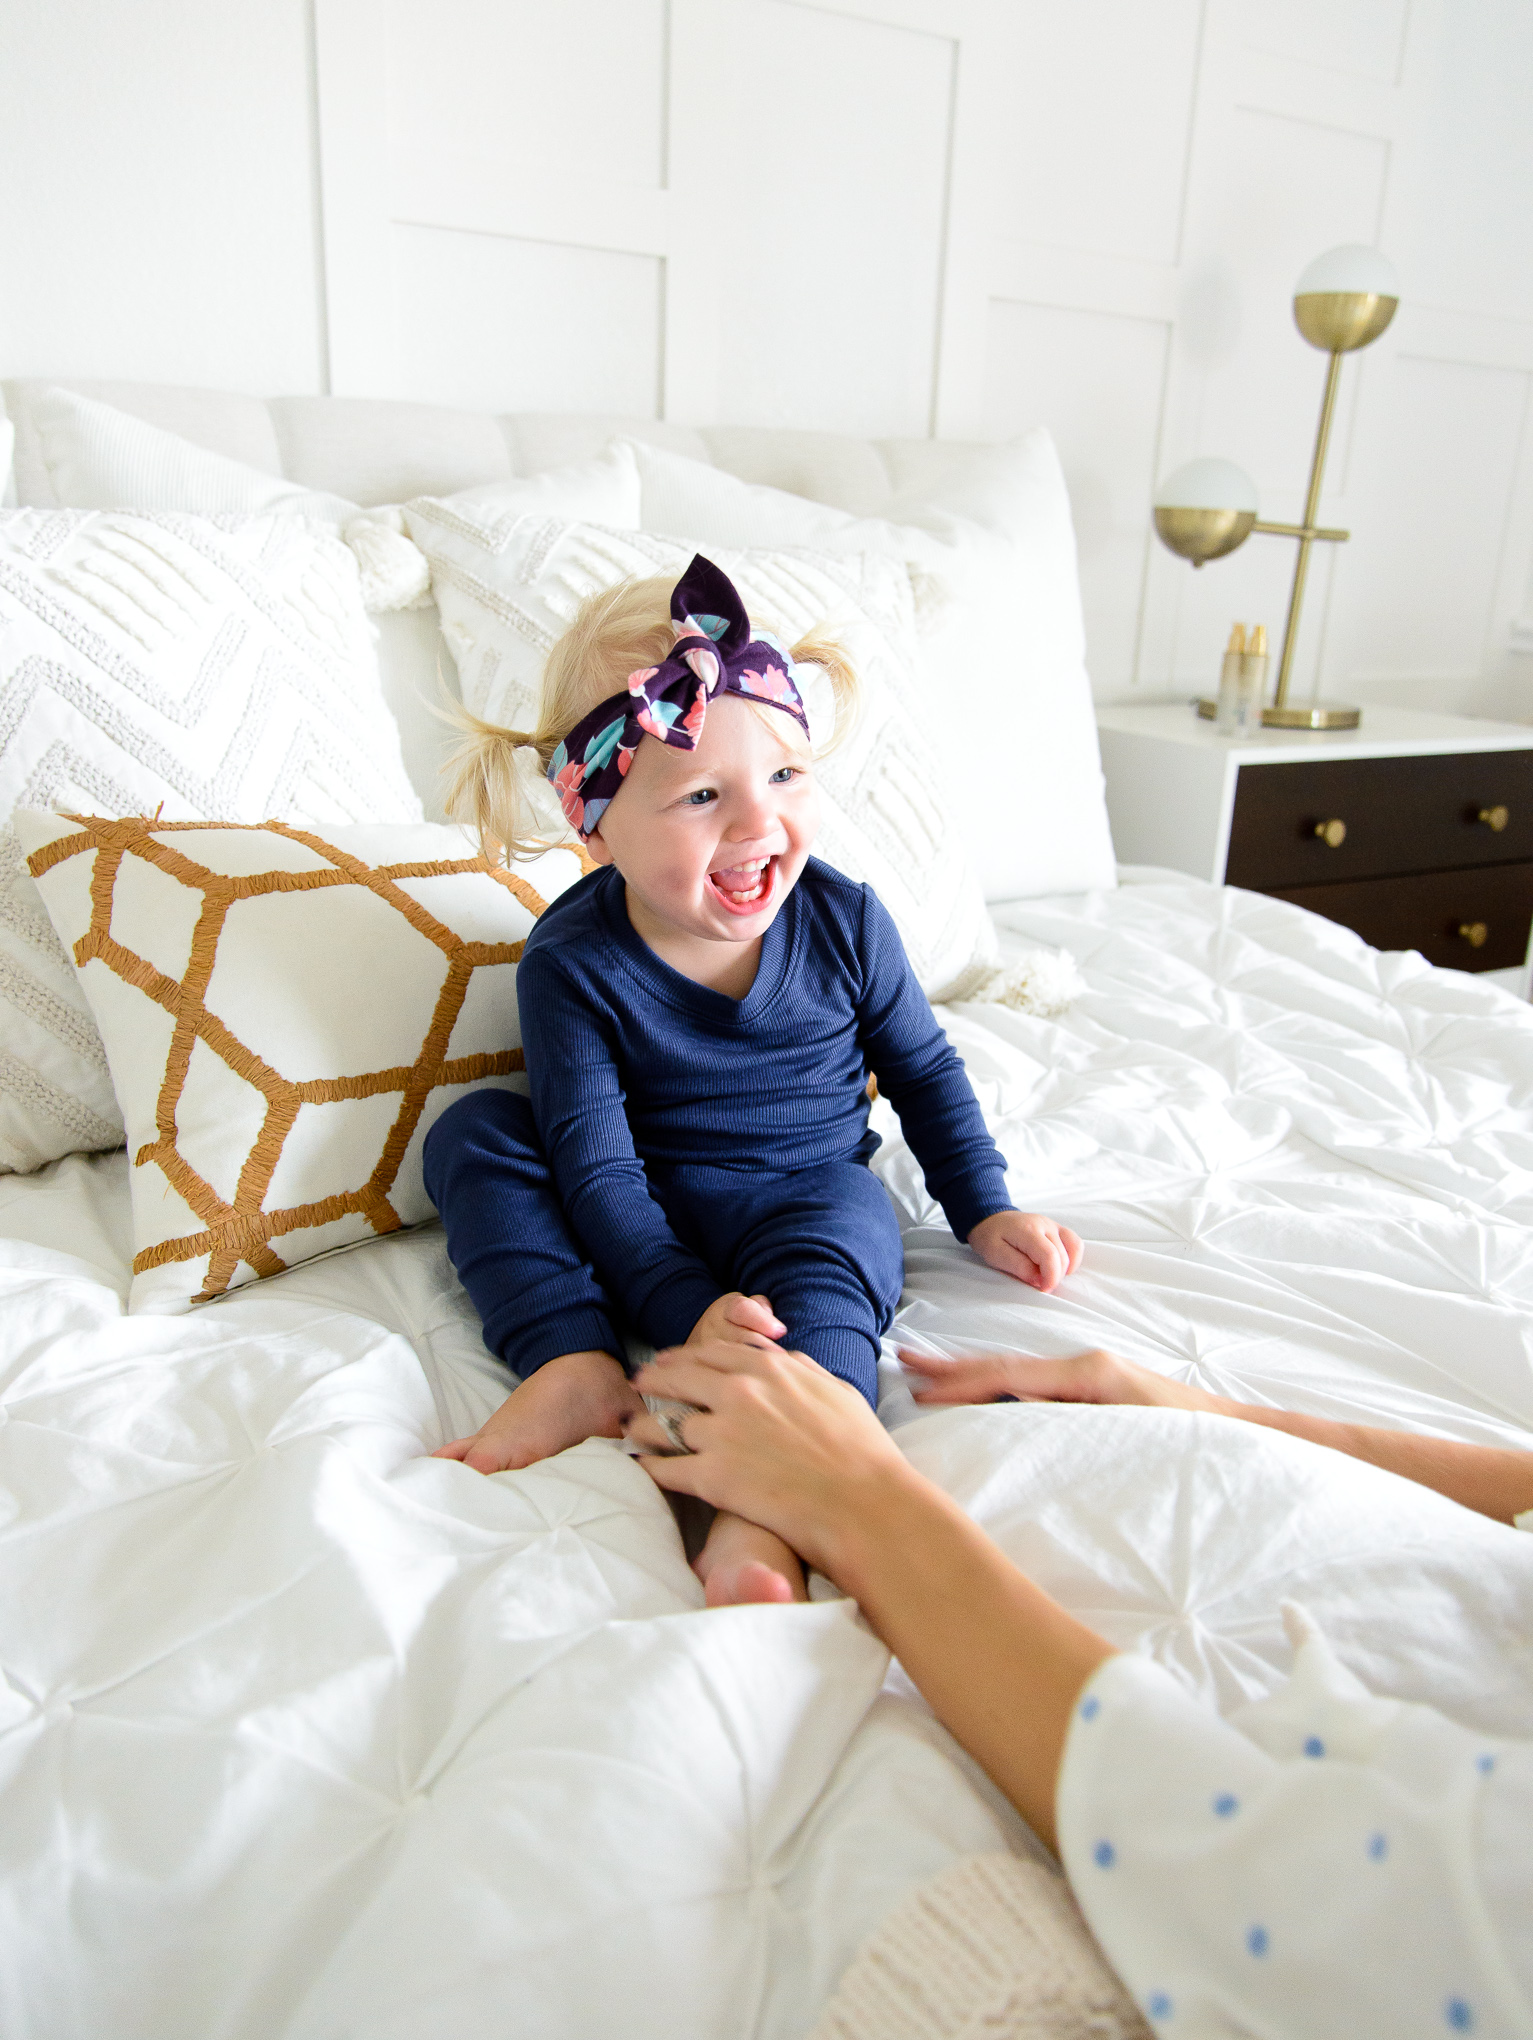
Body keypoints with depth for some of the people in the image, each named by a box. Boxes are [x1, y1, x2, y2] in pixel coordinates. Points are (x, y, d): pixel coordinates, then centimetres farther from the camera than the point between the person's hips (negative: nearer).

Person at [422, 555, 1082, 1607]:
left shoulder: (842, 919, -12)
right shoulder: (571, 964, -18)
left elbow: (924, 1068, 5)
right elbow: (595, 1165, -19)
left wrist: (986, 1211, 3)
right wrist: (688, 1307, -31)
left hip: (811, 1195, -1)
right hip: (644, 1222, 2)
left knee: (819, 1281, -34)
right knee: (474, 1130, -15)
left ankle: (765, 1520, -53)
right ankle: (579, 1369, -29)